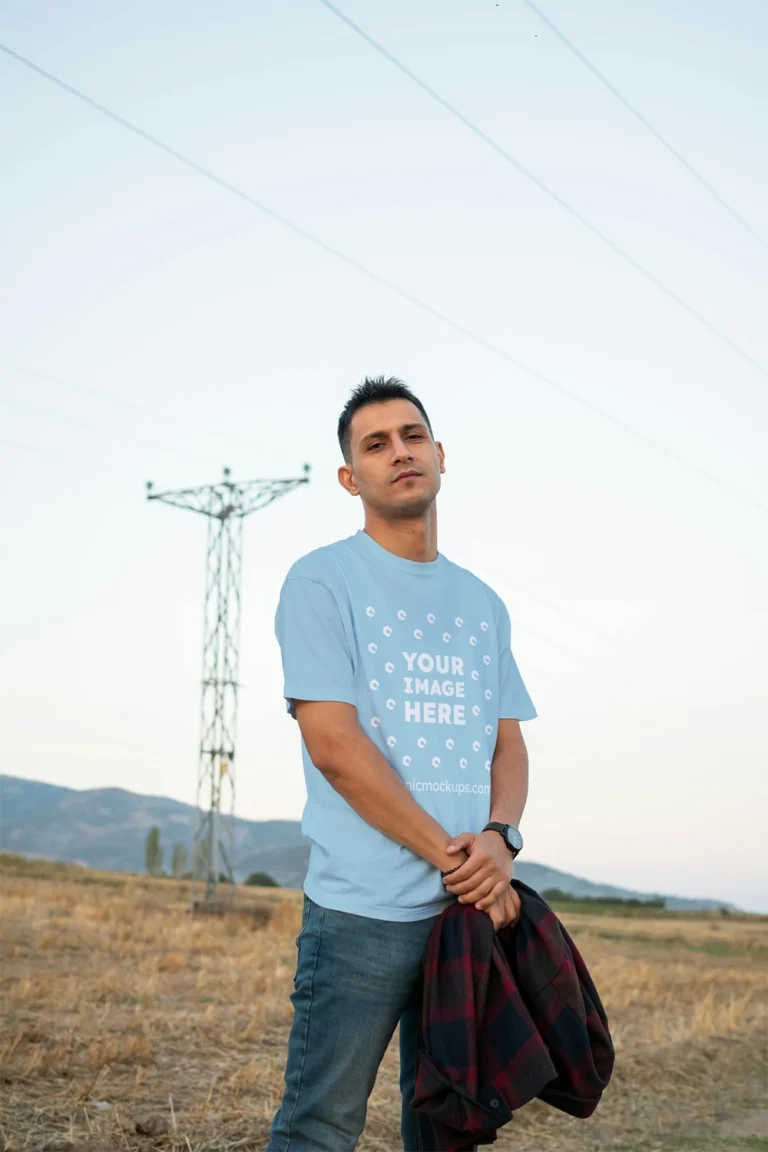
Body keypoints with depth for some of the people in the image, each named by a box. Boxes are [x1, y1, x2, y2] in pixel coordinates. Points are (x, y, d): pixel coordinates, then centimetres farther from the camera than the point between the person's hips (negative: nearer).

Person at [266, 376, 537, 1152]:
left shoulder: (481, 603, 17)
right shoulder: (322, 582, -2)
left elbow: (507, 743, 14)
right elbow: (333, 745, -11)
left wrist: (501, 837, -8)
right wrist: (454, 858, -12)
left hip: (472, 908, 6)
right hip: (362, 910, -6)